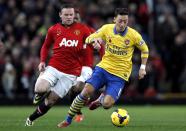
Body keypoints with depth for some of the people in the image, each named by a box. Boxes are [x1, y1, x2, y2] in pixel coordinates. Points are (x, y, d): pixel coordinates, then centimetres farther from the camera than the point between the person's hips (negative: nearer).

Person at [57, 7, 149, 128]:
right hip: (104, 67, 2)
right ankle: (68, 120, -4)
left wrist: (143, 67, 0)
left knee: (107, 104, -20)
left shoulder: (133, 35, -8)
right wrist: (94, 40, -19)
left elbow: (145, 49, 9)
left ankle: (101, 99, 21)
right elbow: (88, 39, 5)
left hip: (120, 75, -2)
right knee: (86, 91, -21)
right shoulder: (107, 29, -3)